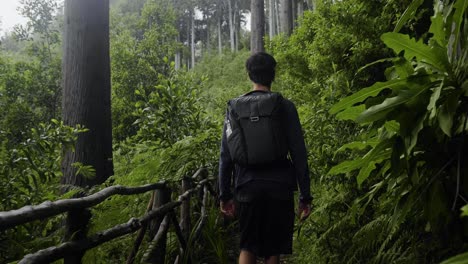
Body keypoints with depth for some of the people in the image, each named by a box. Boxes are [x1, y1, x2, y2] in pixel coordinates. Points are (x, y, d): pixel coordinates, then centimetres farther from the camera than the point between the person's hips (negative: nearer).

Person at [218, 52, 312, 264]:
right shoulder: (284, 107, -2)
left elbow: (225, 156, 5)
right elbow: (298, 154, -5)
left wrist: (224, 195, 12)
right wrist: (305, 196, 0)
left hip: (248, 188, 2)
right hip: (279, 187, -1)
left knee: (247, 247, 12)